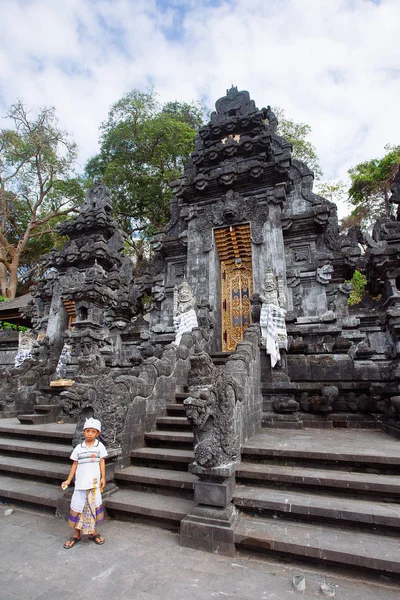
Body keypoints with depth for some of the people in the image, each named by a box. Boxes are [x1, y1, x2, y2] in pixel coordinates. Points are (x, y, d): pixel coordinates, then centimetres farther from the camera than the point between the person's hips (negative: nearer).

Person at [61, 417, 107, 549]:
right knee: (78, 507, 8)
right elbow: (75, 465, 6)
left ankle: (93, 532, 28)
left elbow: (102, 462, -1)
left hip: (94, 483, -1)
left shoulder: (99, 446, -5)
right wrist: (68, 480, 5)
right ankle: (76, 534, 27)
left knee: (93, 506, 10)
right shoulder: (78, 448, -1)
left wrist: (103, 477, -5)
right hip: (80, 482, 1)